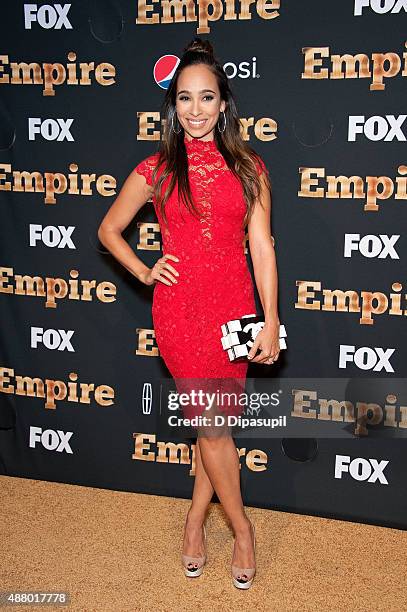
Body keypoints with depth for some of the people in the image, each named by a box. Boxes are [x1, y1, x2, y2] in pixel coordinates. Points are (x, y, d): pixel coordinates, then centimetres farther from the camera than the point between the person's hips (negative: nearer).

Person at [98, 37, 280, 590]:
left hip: (233, 306, 1)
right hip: (179, 309, -1)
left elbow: (262, 246, 0)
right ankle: (242, 527, 24)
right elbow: (108, 229, 13)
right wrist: (144, 272, 0)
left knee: (213, 424, 9)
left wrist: (271, 321, -4)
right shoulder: (156, 170, 2)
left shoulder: (248, 167, 3)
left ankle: (196, 520, 31)